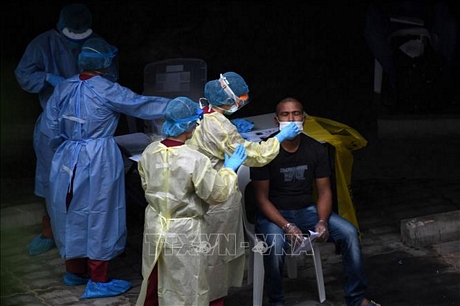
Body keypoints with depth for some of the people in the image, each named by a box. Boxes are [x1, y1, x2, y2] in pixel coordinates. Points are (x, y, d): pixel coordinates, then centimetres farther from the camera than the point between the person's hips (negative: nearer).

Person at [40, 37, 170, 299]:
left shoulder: (64, 87, 2)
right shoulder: (106, 91, -15)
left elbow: (50, 127, 5)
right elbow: (143, 105, -11)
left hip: (68, 159, 6)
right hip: (99, 161, -6)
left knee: (73, 214, 18)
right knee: (100, 216, 4)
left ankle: (75, 270, 34)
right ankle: (98, 281, 11)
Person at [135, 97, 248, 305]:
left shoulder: (150, 152, -6)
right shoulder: (195, 160, -25)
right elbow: (217, 194, -15)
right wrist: (229, 169, 0)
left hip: (155, 227, 6)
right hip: (184, 233, -6)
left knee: (153, 283, 22)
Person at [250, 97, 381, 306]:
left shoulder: (316, 149, -2)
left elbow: (324, 191, 1)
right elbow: (262, 198, -15)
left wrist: (322, 221, -19)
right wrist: (287, 226, -28)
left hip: (306, 210, 4)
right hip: (273, 214, -4)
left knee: (349, 233, -15)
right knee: (275, 245, -36)